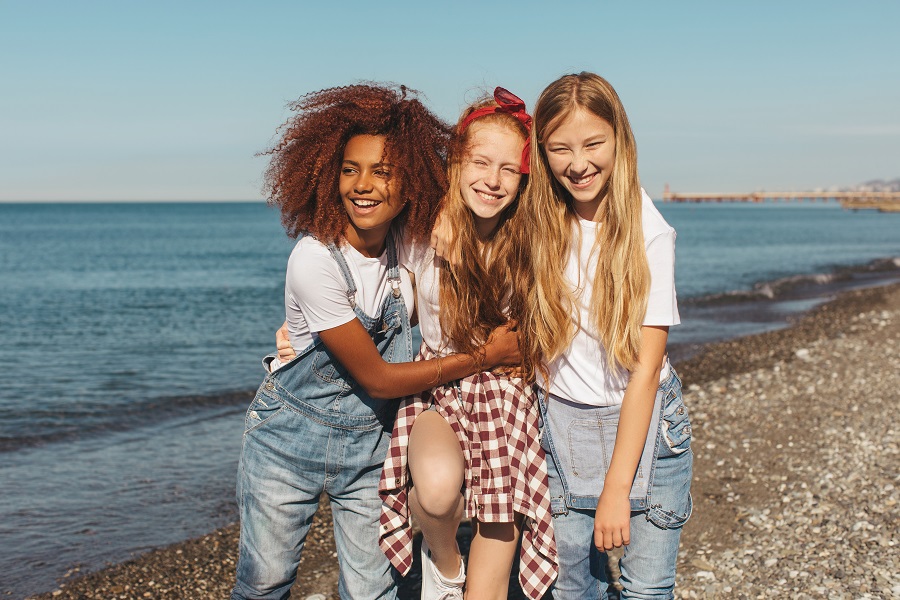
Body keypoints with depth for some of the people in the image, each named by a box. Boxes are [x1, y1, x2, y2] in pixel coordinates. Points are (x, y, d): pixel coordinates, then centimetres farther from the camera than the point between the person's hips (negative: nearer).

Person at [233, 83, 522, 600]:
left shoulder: (407, 241, -8)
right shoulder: (316, 261, -25)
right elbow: (377, 378, -20)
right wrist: (484, 357, -16)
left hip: (371, 445, 4)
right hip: (291, 438, -4)